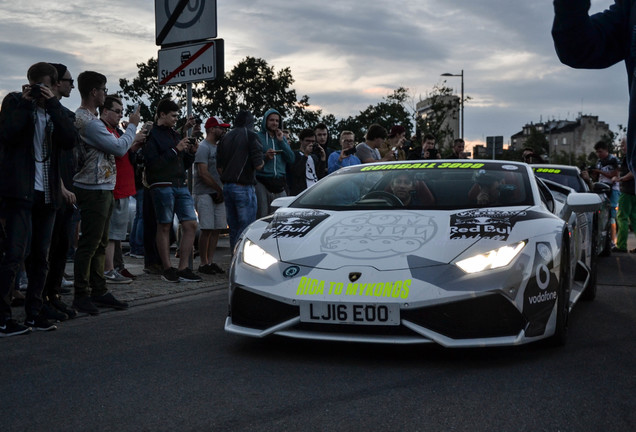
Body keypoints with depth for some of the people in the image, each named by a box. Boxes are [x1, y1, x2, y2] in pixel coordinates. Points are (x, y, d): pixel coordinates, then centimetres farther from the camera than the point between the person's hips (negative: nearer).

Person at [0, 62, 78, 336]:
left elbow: (70, 140, -5)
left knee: (41, 256, 9)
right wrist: (25, 102, -11)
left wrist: (52, 103, -9)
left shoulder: (54, 110, 15)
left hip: (46, 193, 5)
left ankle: (34, 313, 17)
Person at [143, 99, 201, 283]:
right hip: (162, 186, -7)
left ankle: (183, 269, 6)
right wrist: (175, 150, -15)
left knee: (191, 225, 0)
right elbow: (153, 163, -16)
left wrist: (192, 152, 5)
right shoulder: (152, 135, -4)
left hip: (180, 186, 7)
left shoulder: (175, 135, 19)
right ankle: (167, 269, 10)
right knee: (164, 227, 1)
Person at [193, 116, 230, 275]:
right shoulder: (203, 147, -8)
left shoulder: (219, 147, 19)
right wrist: (219, 189, -11)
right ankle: (203, 263, 0)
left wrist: (221, 191, 7)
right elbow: (203, 173, -16)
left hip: (218, 194, 8)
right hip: (205, 194, -8)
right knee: (207, 229, -7)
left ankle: (210, 261, 12)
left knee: (217, 229, 6)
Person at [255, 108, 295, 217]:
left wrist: (281, 141, 2)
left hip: (280, 183, 4)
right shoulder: (258, 137, 4)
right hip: (262, 182, -4)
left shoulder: (282, 138, 18)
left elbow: (291, 159, 8)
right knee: (262, 216, -6)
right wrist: (265, 156, -19)